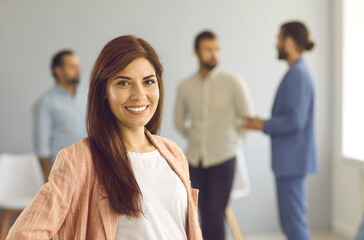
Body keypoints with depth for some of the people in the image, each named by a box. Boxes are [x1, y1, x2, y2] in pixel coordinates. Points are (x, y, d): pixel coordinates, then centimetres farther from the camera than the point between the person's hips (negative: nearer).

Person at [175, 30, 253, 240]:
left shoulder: (234, 84, -4)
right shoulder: (186, 86, 4)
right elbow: (180, 121, 19)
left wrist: (232, 141, 7)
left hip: (222, 159, -3)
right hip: (195, 160, 3)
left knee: (214, 217, -6)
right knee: (205, 216, 7)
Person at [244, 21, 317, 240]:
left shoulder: (298, 74, -17)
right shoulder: (299, 72, 14)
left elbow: (295, 120, -23)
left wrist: (263, 125, -11)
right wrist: (265, 124, 12)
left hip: (292, 160, -10)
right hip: (290, 159, 10)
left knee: (294, 222, -4)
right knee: (292, 221, 16)